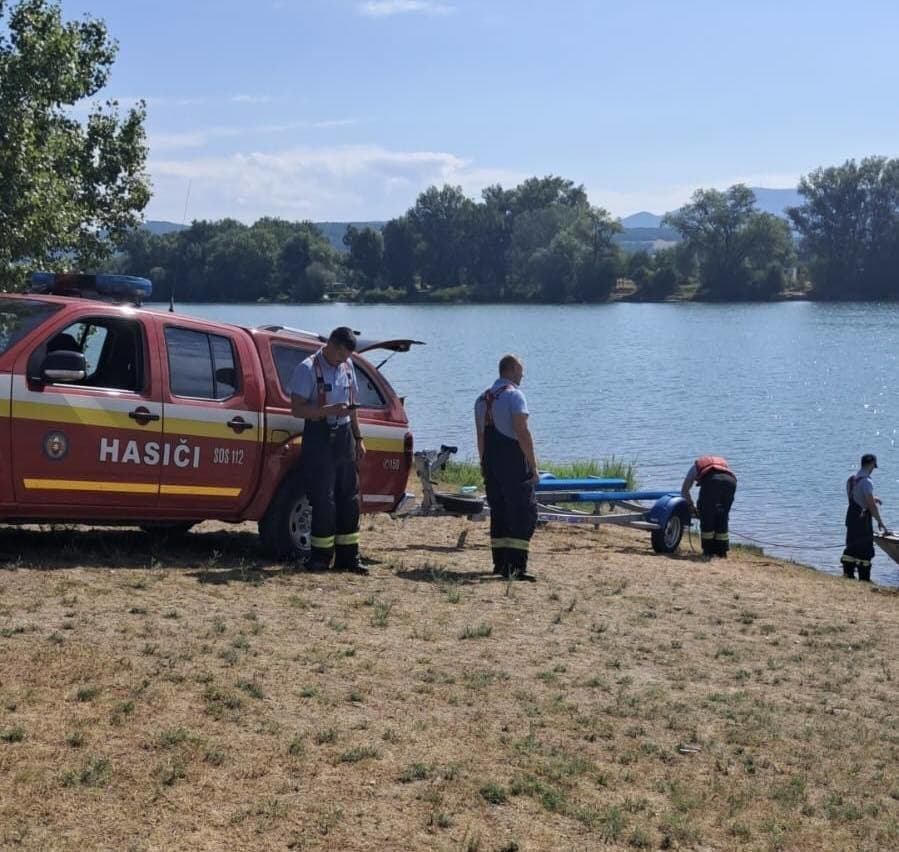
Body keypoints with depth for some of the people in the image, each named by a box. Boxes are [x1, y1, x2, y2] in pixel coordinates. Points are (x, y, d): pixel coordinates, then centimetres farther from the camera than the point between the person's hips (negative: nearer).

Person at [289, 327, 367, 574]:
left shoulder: (347, 366, 12)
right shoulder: (308, 369, -9)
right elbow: (297, 409, -15)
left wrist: (358, 438, 17)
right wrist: (330, 410, -26)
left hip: (344, 436, 7)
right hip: (319, 438, -6)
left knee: (349, 498, 6)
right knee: (323, 500, -6)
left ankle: (348, 556, 13)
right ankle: (321, 556, 4)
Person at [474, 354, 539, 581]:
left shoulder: (483, 398, 14)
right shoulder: (514, 394, -11)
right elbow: (522, 432, -17)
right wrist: (533, 464, -13)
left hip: (491, 461, 8)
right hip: (514, 462, -8)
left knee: (498, 511, 14)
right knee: (524, 512, -6)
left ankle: (500, 562, 16)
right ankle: (515, 565, -14)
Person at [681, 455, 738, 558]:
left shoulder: (696, 466, 37)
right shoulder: (722, 463, 44)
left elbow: (684, 490, 38)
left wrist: (691, 505, 51)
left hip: (711, 480, -3)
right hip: (730, 480, 3)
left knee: (706, 516, 14)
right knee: (722, 517, 20)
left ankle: (708, 550, 17)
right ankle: (722, 551, 23)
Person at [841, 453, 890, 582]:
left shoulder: (851, 479, 7)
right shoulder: (866, 482, -19)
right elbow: (871, 506, -21)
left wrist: (872, 499, 28)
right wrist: (881, 523, -14)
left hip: (851, 517, 8)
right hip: (863, 519, -8)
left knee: (852, 546, 15)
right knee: (865, 549, -1)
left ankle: (848, 573, 17)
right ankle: (864, 578, 3)